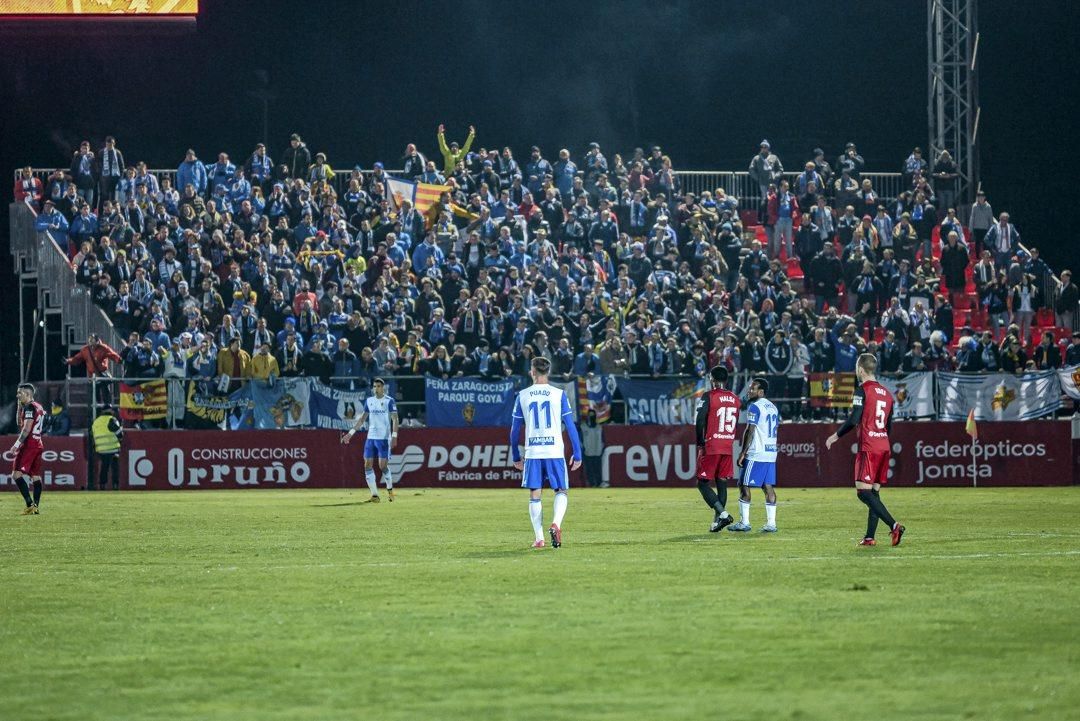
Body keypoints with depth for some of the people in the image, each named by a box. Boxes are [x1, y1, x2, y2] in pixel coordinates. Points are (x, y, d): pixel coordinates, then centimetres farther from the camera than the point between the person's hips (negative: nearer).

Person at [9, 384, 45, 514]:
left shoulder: (29, 407, -12)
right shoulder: (39, 407, 17)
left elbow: (26, 429, -19)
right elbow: (20, 424, 27)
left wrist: (16, 445, -19)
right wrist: (19, 407, 21)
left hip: (29, 444, -10)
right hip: (38, 444, 10)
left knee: (17, 474, -11)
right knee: (35, 476, 11)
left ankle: (30, 504, -19)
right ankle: (35, 506, 9)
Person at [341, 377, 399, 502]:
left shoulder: (389, 401, -3)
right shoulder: (369, 401, 11)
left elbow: (395, 419, -6)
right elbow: (362, 419, 17)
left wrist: (394, 436, -18)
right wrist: (350, 433, 12)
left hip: (384, 438, -5)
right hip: (371, 437, 5)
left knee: (383, 465, -9)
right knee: (368, 465, -4)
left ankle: (390, 489, 17)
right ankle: (375, 495, 0)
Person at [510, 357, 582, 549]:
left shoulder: (523, 396, 4)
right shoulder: (559, 394, 0)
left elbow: (514, 430, 9)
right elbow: (570, 426, -1)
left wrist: (516, 457, 18)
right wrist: (577, 454, 5)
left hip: (532, 453, 1)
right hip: (555, 451, -1)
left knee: (534, 495, 8)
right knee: (561, 491, 10)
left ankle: (539, 538, 4)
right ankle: (556, 524, -16)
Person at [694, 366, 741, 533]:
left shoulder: (708, 396, -8)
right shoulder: (735, 399, 10)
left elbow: (699, 422, -14)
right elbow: (737, 424, 12)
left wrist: (700, 443, -4)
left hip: (711, 448, -5)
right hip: (728, 448, 5)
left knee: (703, 484, -1)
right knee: (722, 484, 10)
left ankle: (723, 513, -17)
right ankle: (717, 521, 9)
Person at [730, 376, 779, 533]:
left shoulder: (754, 407, -10)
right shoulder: (773, 407, 16)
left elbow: (750, 431, -16)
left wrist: (743, 452, -13)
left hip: (755, 455, -8)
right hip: (771, 453, 8)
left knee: (744, 486, -2)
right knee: (769, 487, 6)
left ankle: (744, 523, -4)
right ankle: (771, 523, 2)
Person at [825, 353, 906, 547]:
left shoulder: (862, 391, -8)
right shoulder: (886, 393, 15)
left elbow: (853, 420, -15)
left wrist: (836, 436, -3)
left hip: (868, 448, -8)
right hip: (884, 447, 8)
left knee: (863, 492, -10)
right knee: (874, 492, 10)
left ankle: (894, 525, -24)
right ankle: (869, 537, 7)